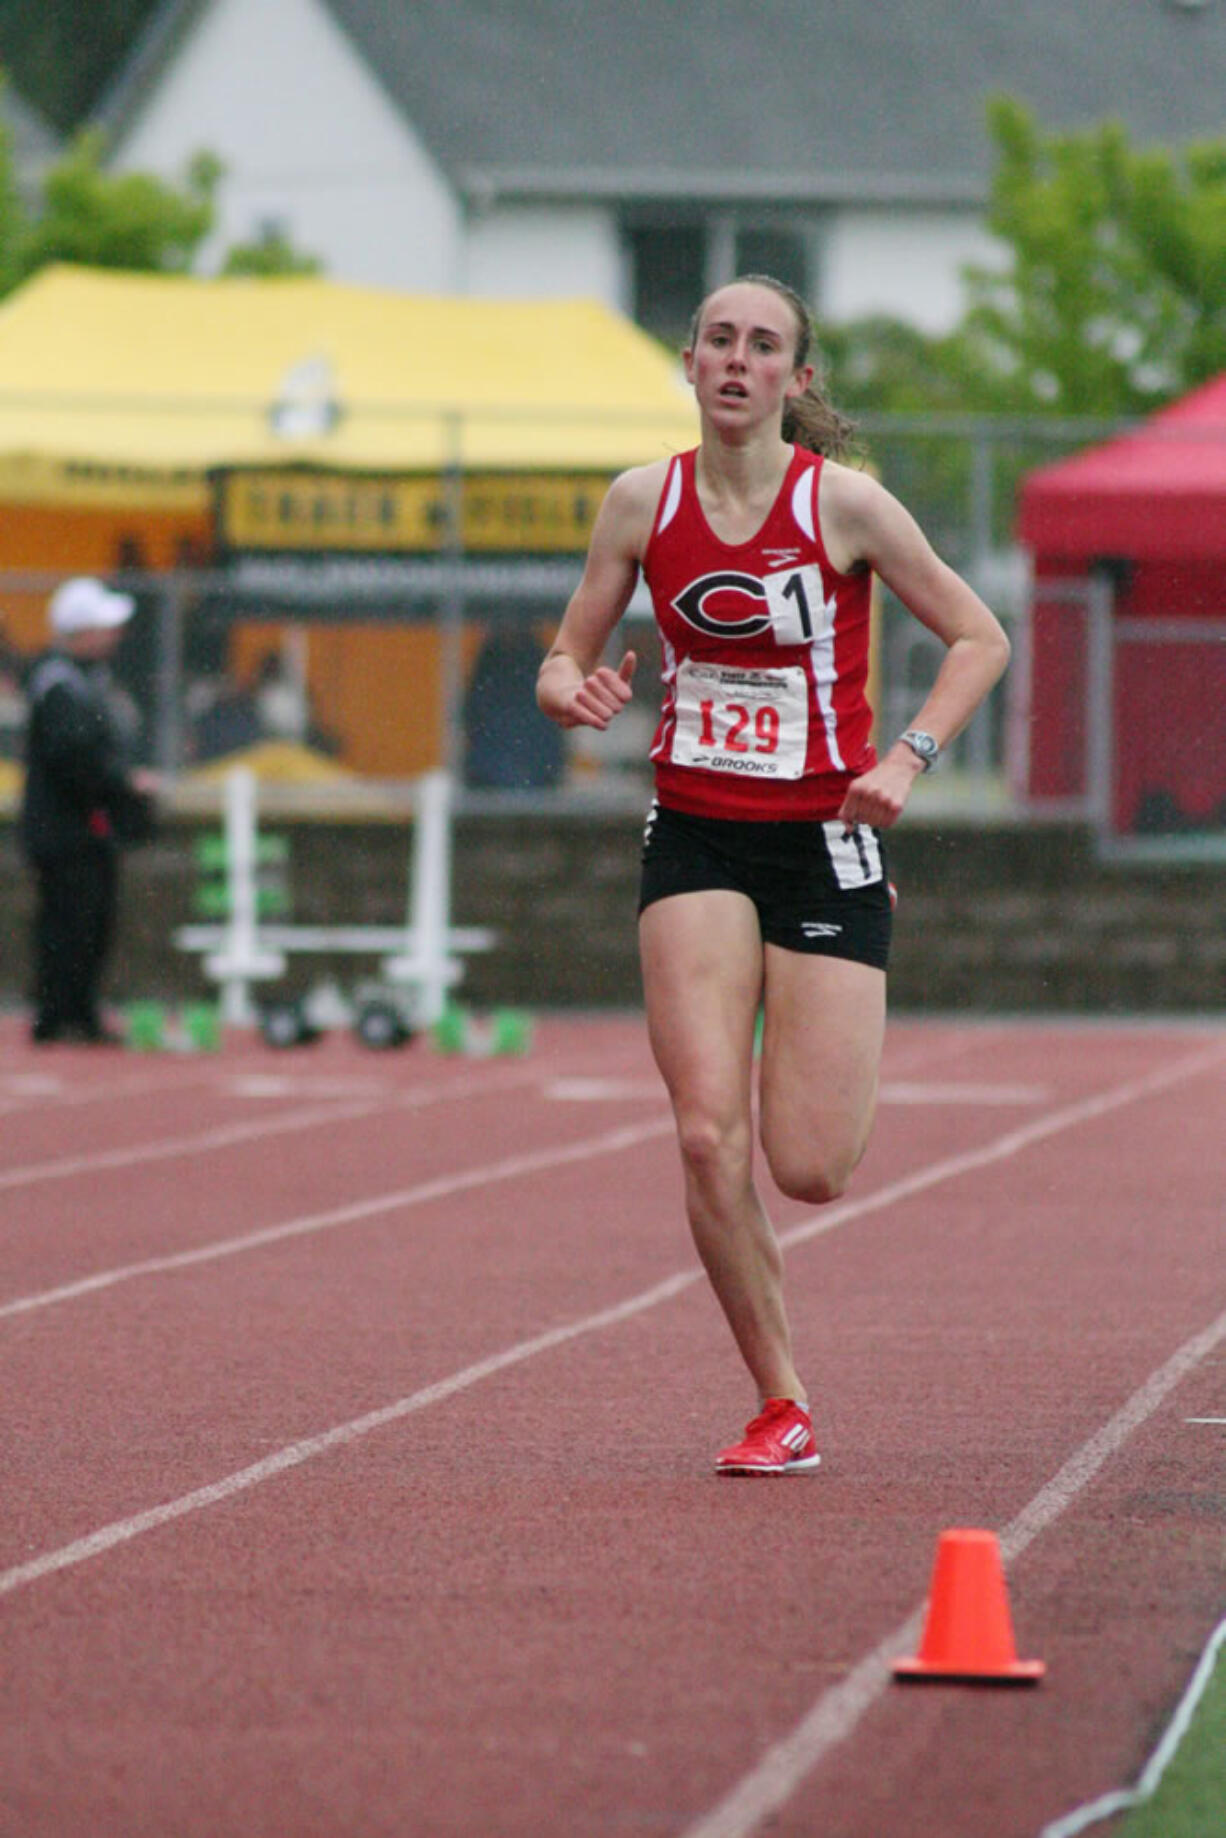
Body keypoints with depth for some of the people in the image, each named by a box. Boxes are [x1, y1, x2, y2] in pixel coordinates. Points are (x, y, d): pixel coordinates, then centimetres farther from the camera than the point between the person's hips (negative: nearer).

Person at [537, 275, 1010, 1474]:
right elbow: (569, 656, 10)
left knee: (809, 1172, -5)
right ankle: (781, 1406, 0)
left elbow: (979, 638, 0)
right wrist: (570, 691, -14)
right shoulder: (643, 502, 0)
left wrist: (907, 758, -14)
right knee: (708, 1137, -15)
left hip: (824, 839, -2)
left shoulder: (841, 501, -8)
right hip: (696, 837, 2)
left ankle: (845, 1064, 34)